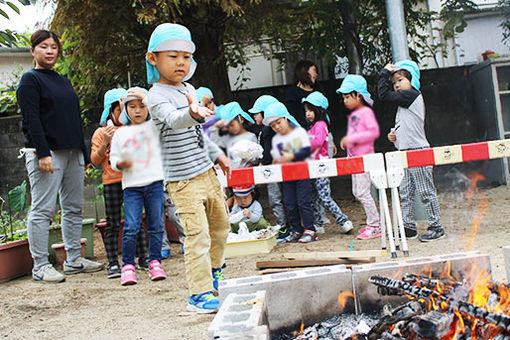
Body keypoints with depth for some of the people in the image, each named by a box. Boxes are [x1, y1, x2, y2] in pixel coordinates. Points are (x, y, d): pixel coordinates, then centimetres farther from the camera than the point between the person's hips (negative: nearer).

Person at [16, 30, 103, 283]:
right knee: (43, 210, -7)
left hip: (72, 152, 8)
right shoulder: (30, 80, 0)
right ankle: (40, 266, -2)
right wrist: (42, 153, -20)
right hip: (46, 153, -8)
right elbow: (31, 119, -11)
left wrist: (84, 156, 19)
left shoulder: (64, 81, 21)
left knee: (74, 208, 8)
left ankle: (73, 260, 16)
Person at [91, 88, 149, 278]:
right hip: (112, 182, -3)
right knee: (113, 224, 0)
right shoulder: (101, 132, 5)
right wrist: (105, 143, -14)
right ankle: (112, 263, 4)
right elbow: (95, 161, 0)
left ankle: (143, 257, 17)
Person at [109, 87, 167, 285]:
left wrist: (146, 97, -12)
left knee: (155, 226, 3)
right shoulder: (120, 133, 13)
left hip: (155, 182, 0)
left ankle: (155, 262, 14)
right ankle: (128, 266, 2)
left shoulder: (153, 126, 8)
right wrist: (119, 163, -8)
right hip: (131, 185, 0)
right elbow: (113, 158, 14)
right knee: (130, 228, -7)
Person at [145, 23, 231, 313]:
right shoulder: (157, 96, -15)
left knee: (220, 224, 20)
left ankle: (213, 274, 43)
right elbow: (173, 120, -38)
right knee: (198, 234, -12)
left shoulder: (189, 90, 11)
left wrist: (217, 154, 26)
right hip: (184, 180, -9)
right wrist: (193, 113, -57)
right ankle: (199, 294, -3)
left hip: (207, 172, 9)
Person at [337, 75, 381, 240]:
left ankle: (374, 227, -2)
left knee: (363, 192, -10)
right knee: (357, 192, 12)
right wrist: (346, 141, 5)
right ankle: (373, 222, 22)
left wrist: (352, 139, -22)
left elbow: (374, 132, -21)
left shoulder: (366, 112, -11)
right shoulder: (353, 115, 15)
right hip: (355, 158, 10)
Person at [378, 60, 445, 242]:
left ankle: (436, 227, 4)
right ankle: (408, 227, 15)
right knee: (405, 193, 9)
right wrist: (395, 136, 9)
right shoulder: (405, 100, 19)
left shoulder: (412, 95, -10)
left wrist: (385, 72, -4)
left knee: (425, 191, -3)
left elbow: (384, 95, -15)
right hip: (405, 152, 10)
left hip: (418, 151, -10)